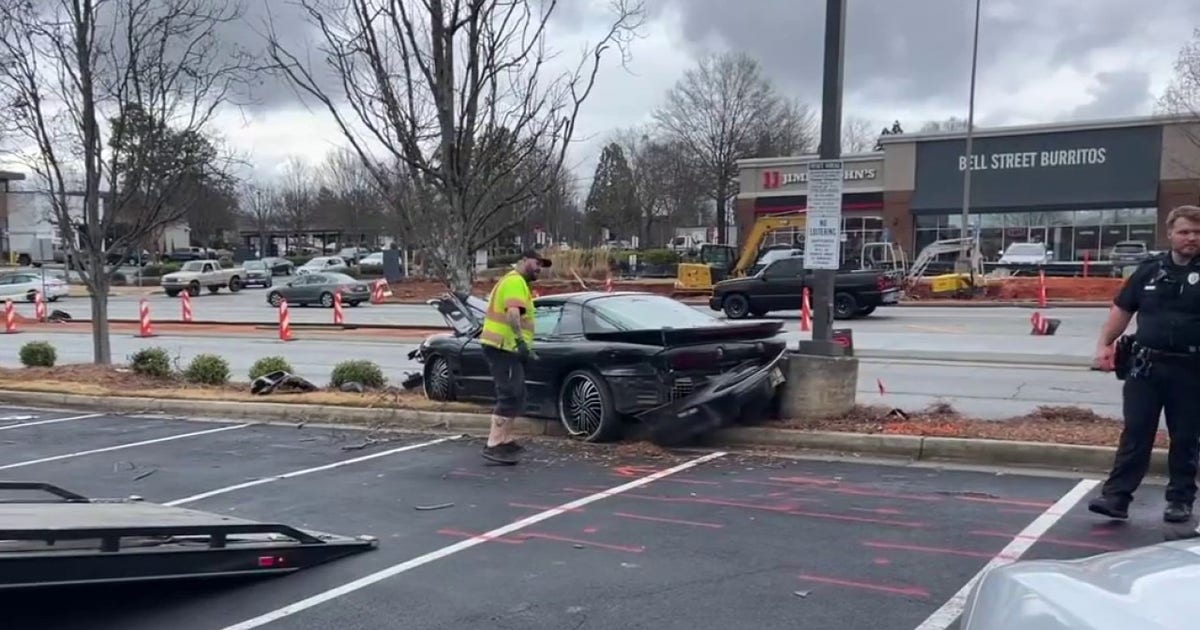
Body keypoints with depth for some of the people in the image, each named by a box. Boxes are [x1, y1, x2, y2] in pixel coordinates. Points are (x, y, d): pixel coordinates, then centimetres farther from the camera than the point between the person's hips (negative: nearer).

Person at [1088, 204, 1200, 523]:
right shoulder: (1149, 270, 7)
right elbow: (1122, 310, 12)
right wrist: (1104, 344, 2)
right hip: (1146, 367, 1)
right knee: (1135, 434, 2)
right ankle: (1116, 496, 3)